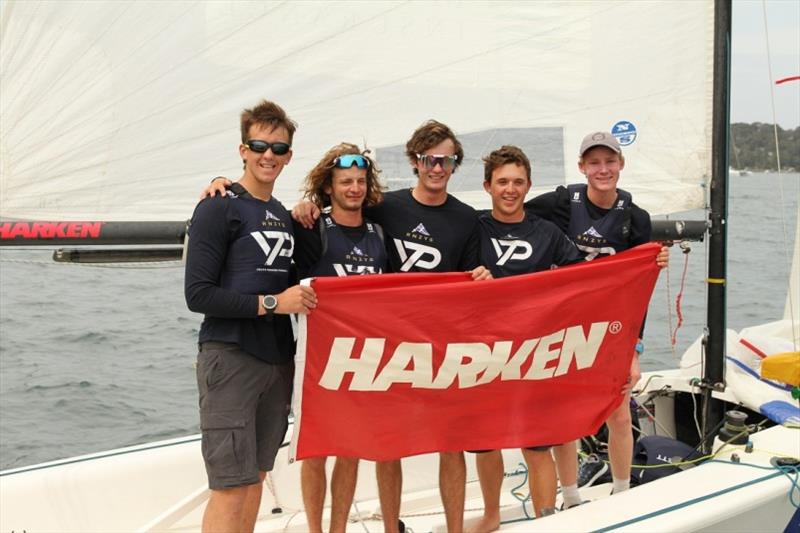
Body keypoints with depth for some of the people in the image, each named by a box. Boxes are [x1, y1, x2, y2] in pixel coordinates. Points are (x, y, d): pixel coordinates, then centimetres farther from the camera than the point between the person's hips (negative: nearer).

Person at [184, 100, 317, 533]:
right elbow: (198, 294, -12)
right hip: (230, 356, -7)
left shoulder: (284, 216, 15)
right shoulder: (219, 208, -6)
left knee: (256, 475, 12)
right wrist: (270, 303, -15)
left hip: (277, 359, 7)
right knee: (231, 485, -9)